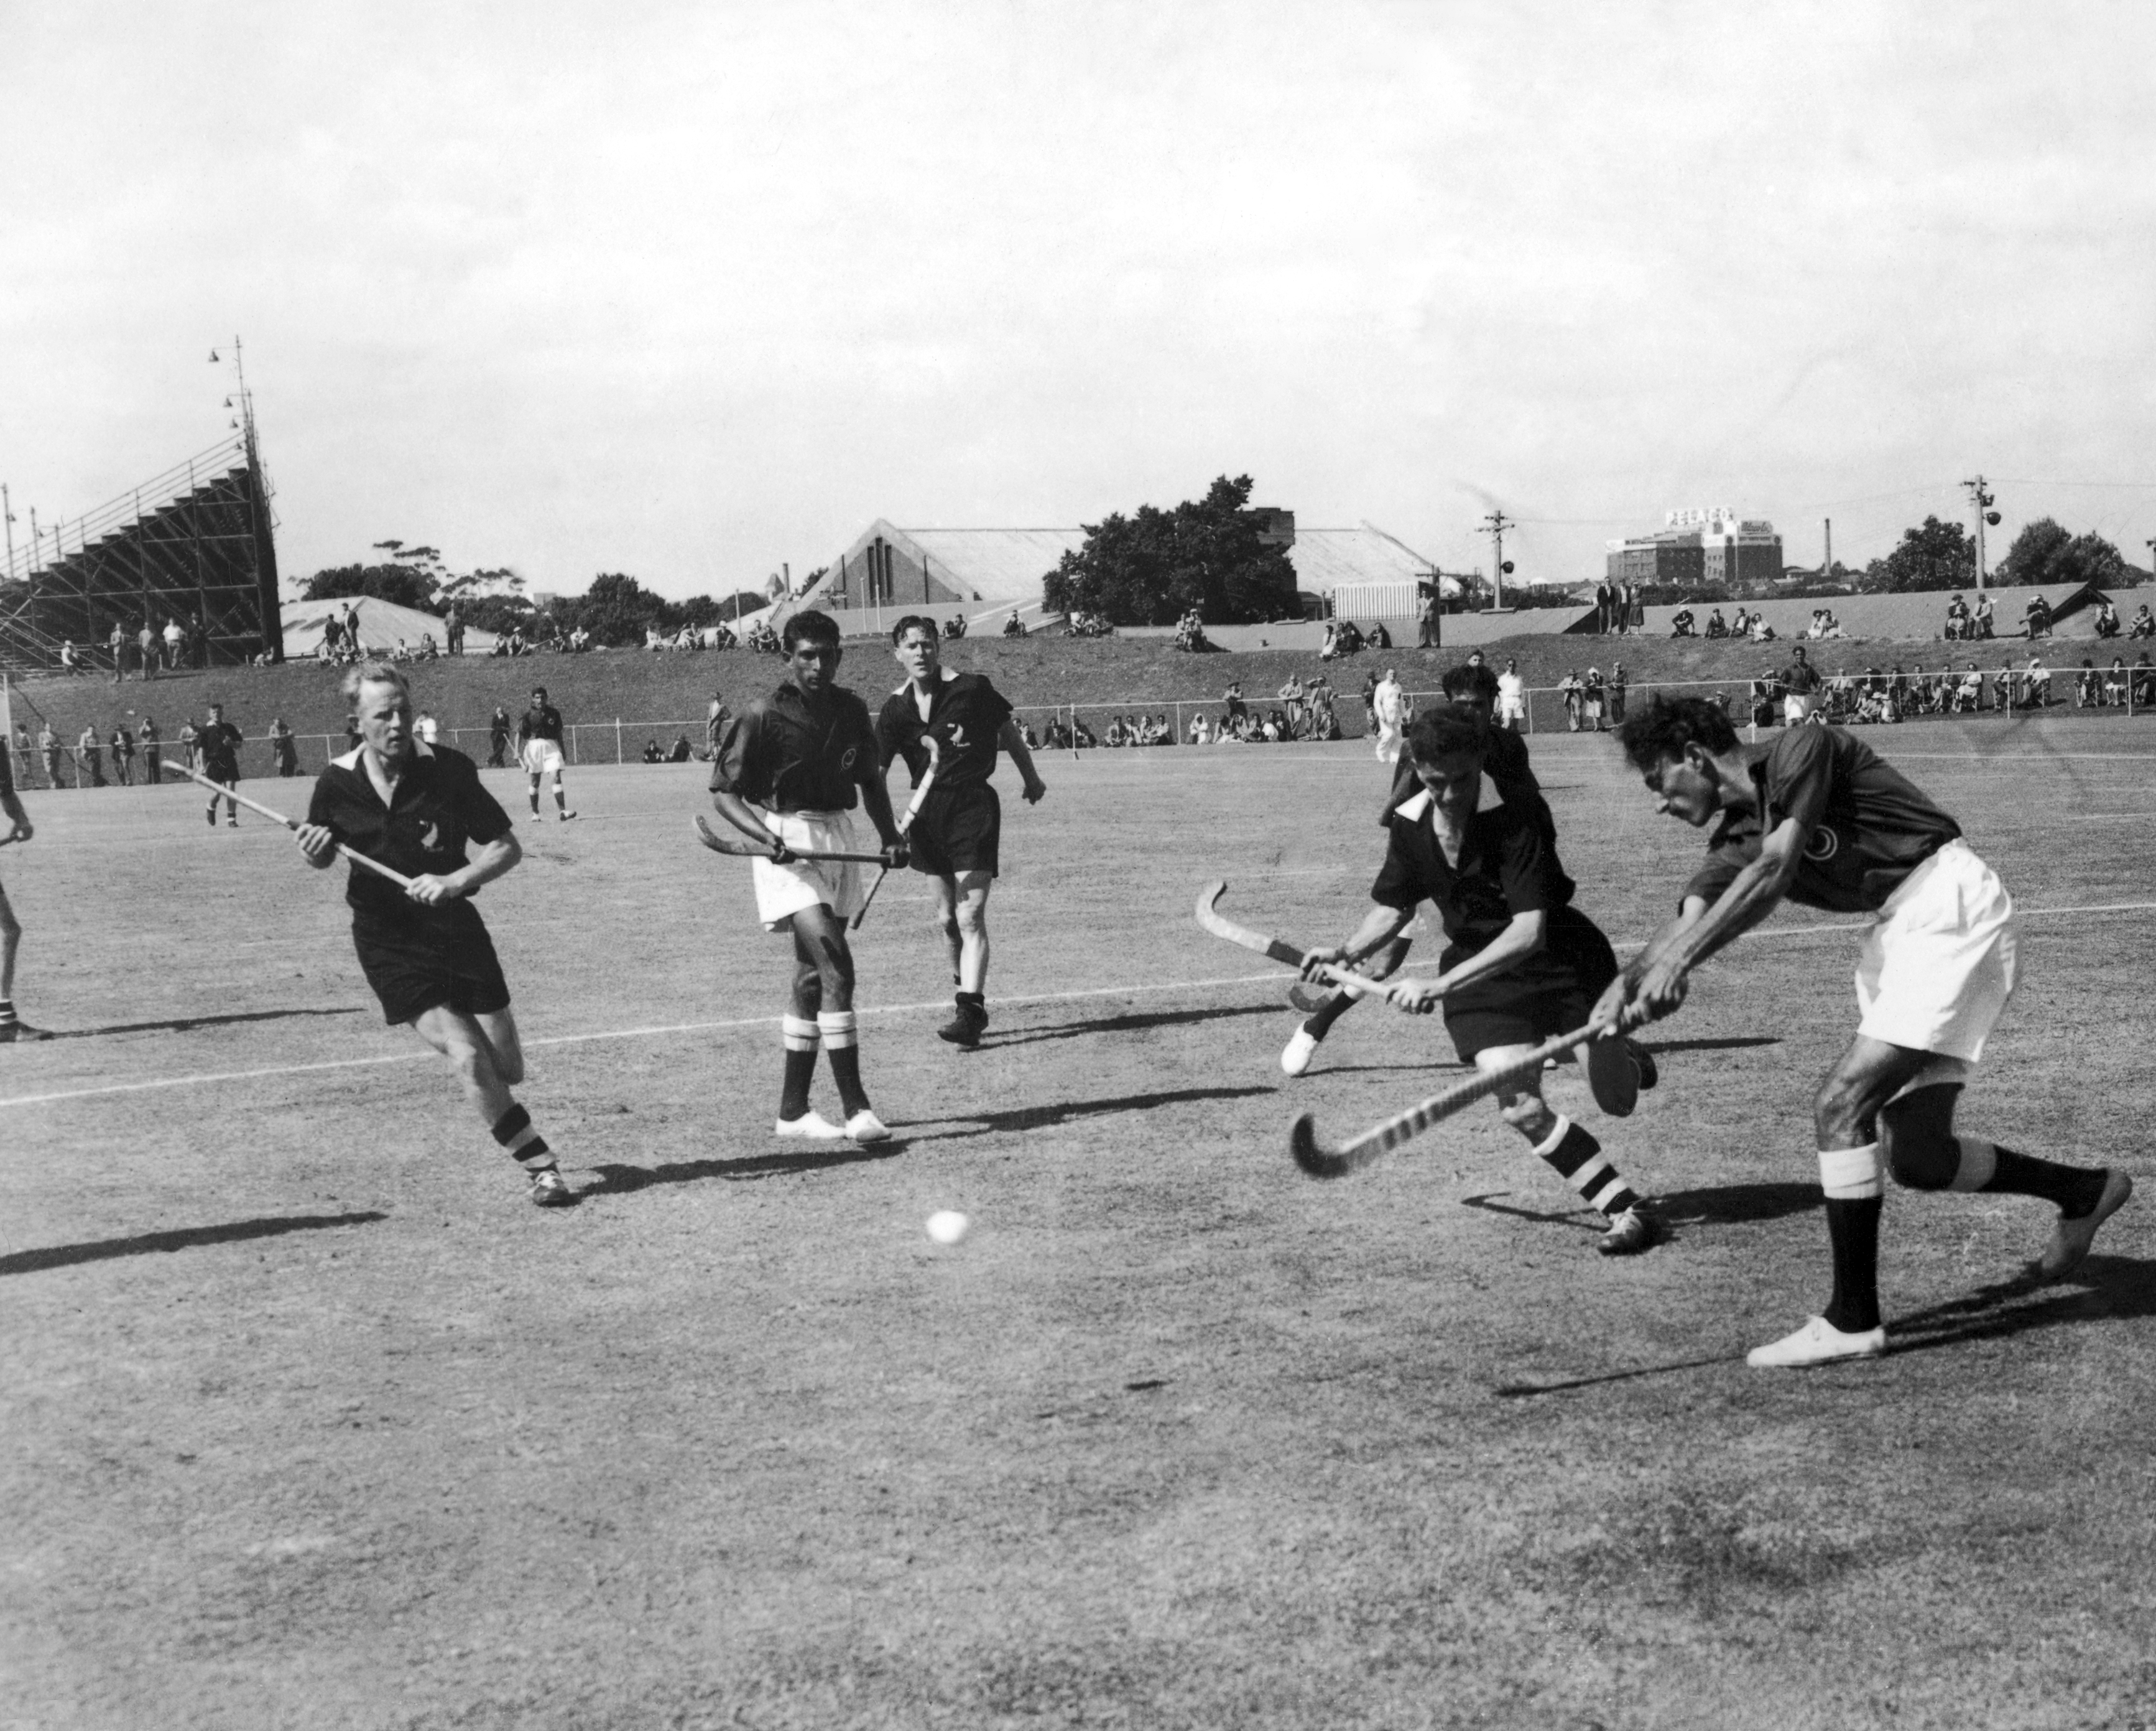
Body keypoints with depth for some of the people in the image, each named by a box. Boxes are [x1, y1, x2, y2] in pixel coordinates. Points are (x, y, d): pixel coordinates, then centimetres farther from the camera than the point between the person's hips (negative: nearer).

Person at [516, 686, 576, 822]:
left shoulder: (554, 713, 5)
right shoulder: (528, 714, -1)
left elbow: (559, 733, 13)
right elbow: (520, 734, 1)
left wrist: (563, 751, 17)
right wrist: (517, 752, -6)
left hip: (551, 746, 1)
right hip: (534, 746, -1)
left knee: (557, 777, -12)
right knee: (535, 782, 6)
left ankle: (562, 812, -19)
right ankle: (535, 813, 18)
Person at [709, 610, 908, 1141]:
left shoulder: (851, 710, 7)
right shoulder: (762, 716, -10)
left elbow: (870, 780, 20)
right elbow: (723, 792, -8)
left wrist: (890, 835, 8)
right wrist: (766, 836, -22)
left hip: (838, 838, 7)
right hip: (788, 844, -6)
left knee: (812, 976, 10)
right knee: (836, 966, -18)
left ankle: (792, 1111, 18)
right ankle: (855, 1107, -17)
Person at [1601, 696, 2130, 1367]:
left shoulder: (1803, 751, -10)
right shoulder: (1736, 841, 11)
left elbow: (1773, 871, -23)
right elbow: (1687, 921, -3)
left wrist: (1678, 960, -32)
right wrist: (1627, 981, -25)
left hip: (1950, 905, -9)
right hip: (1897, 931, 9)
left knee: (1841, 1105, -16)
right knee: (1917, 1159, 7)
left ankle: (1853, 1322, -9)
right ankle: (2084, 1191, 31)